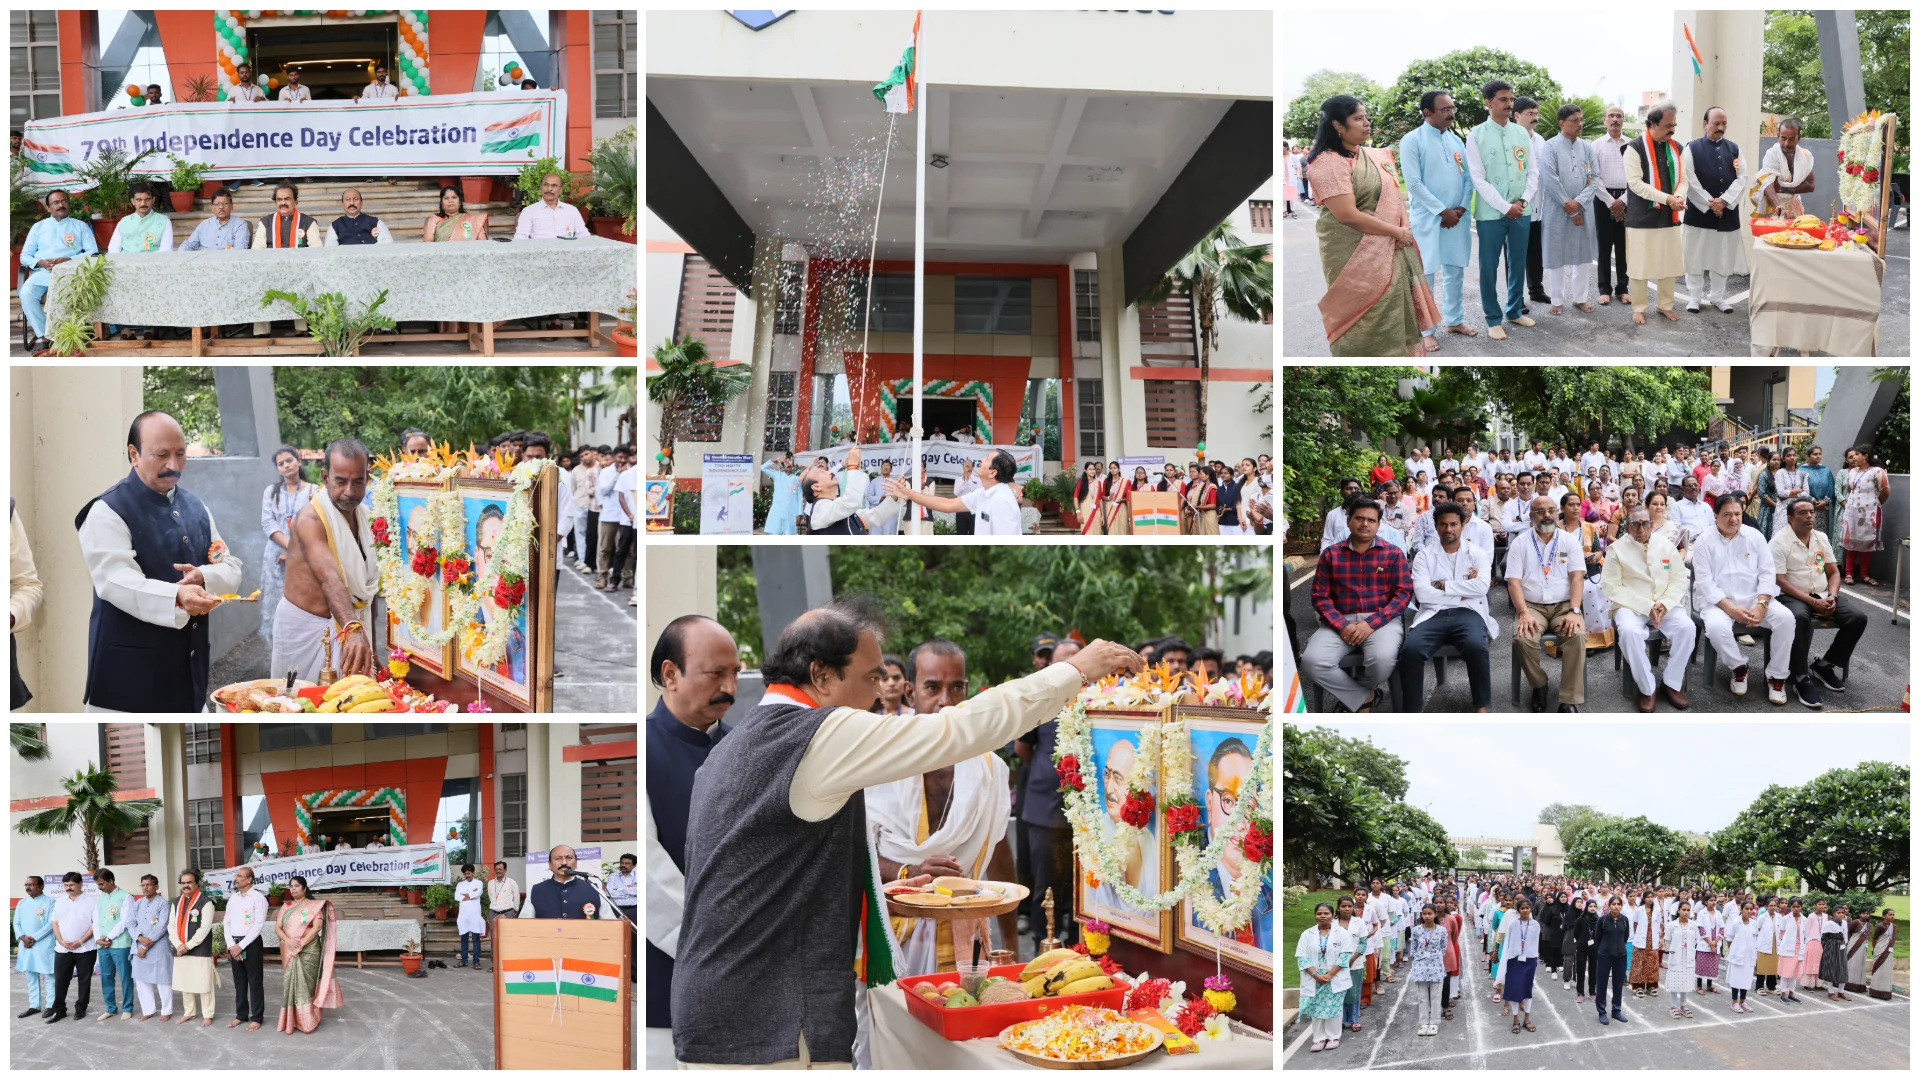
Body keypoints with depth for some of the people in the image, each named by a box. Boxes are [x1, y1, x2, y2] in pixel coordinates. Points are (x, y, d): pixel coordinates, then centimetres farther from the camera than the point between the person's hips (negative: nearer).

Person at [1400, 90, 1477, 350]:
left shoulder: (1457, 140, 10)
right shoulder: (1412, 140, -9)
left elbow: (1468, 178, 10)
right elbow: (1414, 183, -14)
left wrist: (1462, 208, -5)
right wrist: (1442, 211, -14)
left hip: (1456, 217, 6)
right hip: (1426, 219, -6)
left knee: (1455, 272, 12)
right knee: (1425, 276, -1)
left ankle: (1454, 320, 25)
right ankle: (1426, 331, 6)